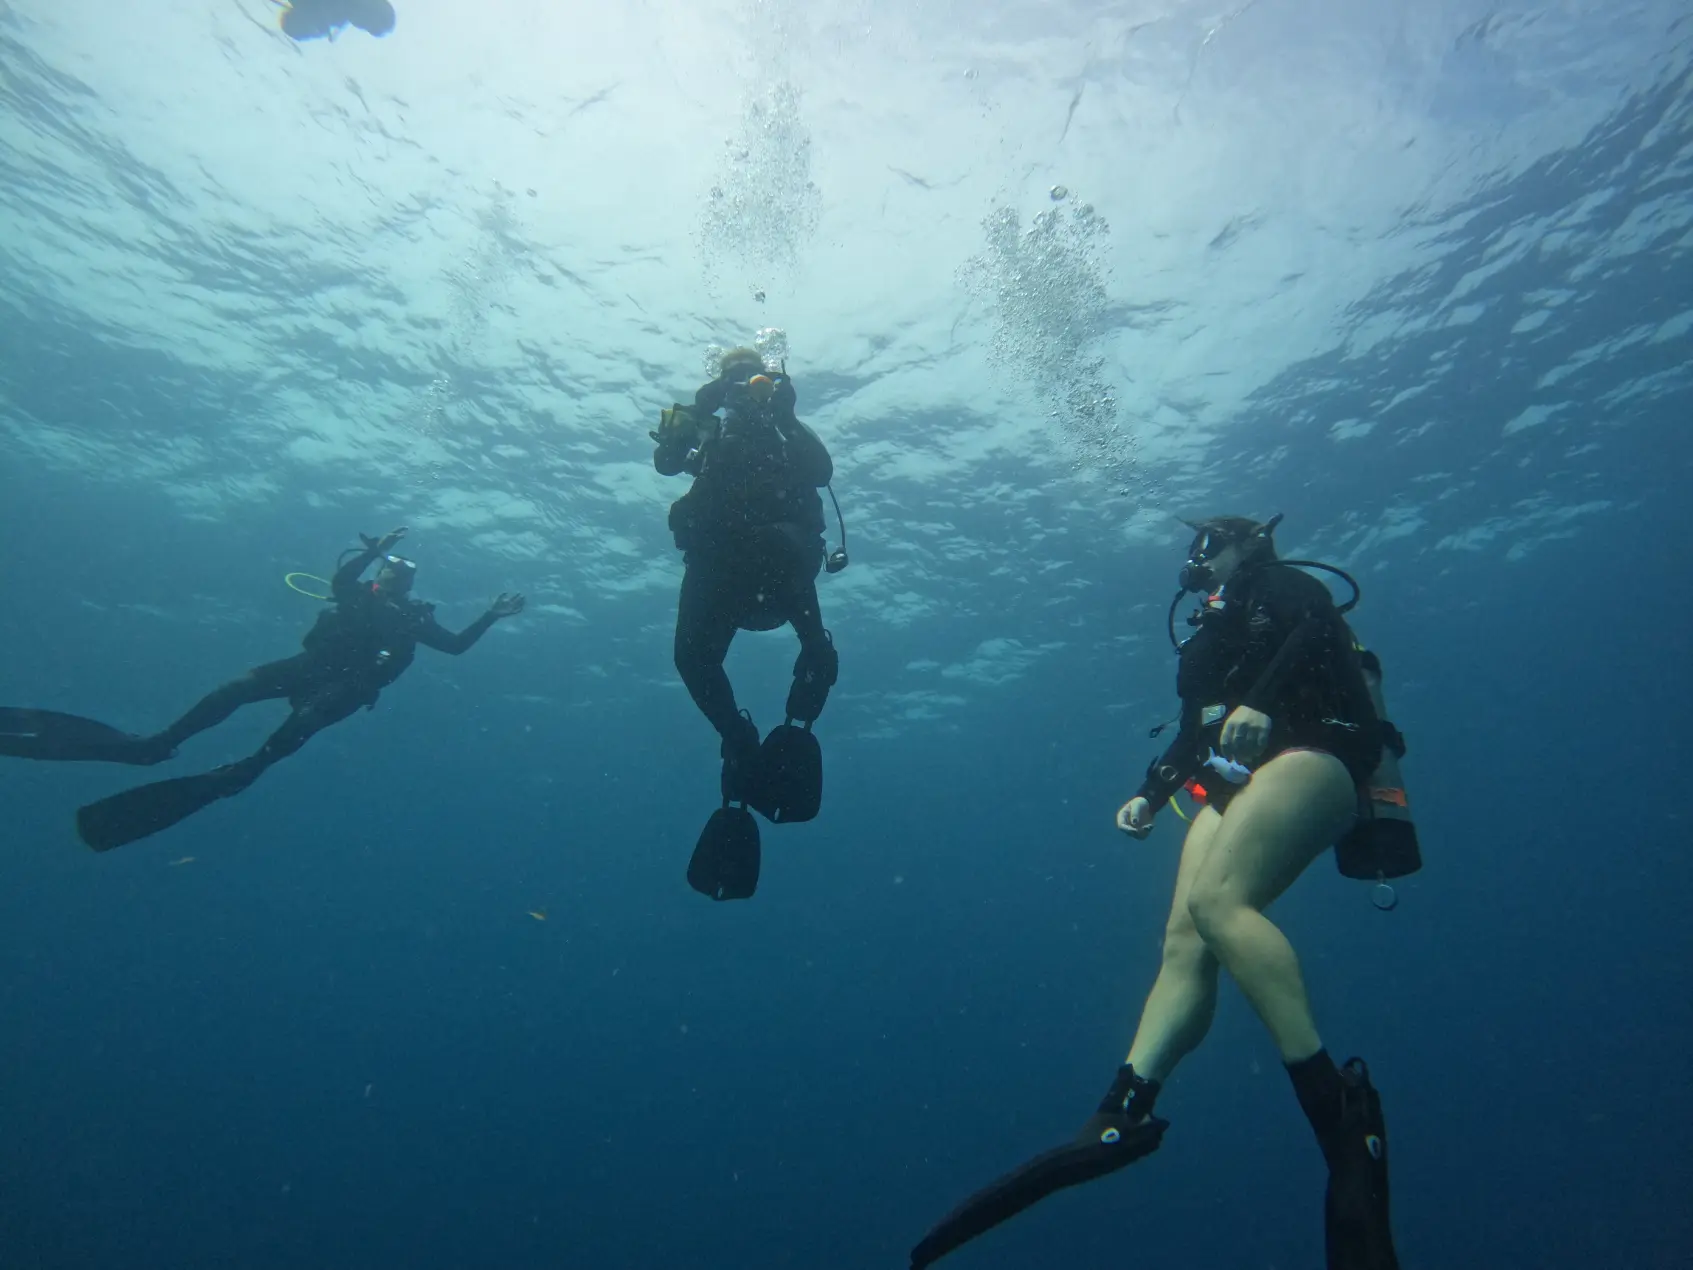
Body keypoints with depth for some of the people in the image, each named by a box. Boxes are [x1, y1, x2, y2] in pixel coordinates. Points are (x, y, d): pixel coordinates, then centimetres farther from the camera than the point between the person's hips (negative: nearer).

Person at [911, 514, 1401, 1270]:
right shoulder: (1211, 634, 34)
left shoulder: (1282, 587, 14)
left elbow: (1319, 624, -9)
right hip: (1236, 784, 7)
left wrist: (1262, 700, -26)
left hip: (1311, 754, -7)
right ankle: (1120, 1115, -27)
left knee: (1216, 900, -31)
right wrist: (1151, 795, 18)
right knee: (1183, 942, -14)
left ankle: (1338, 1109, -29)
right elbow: (1196, 735, 30)